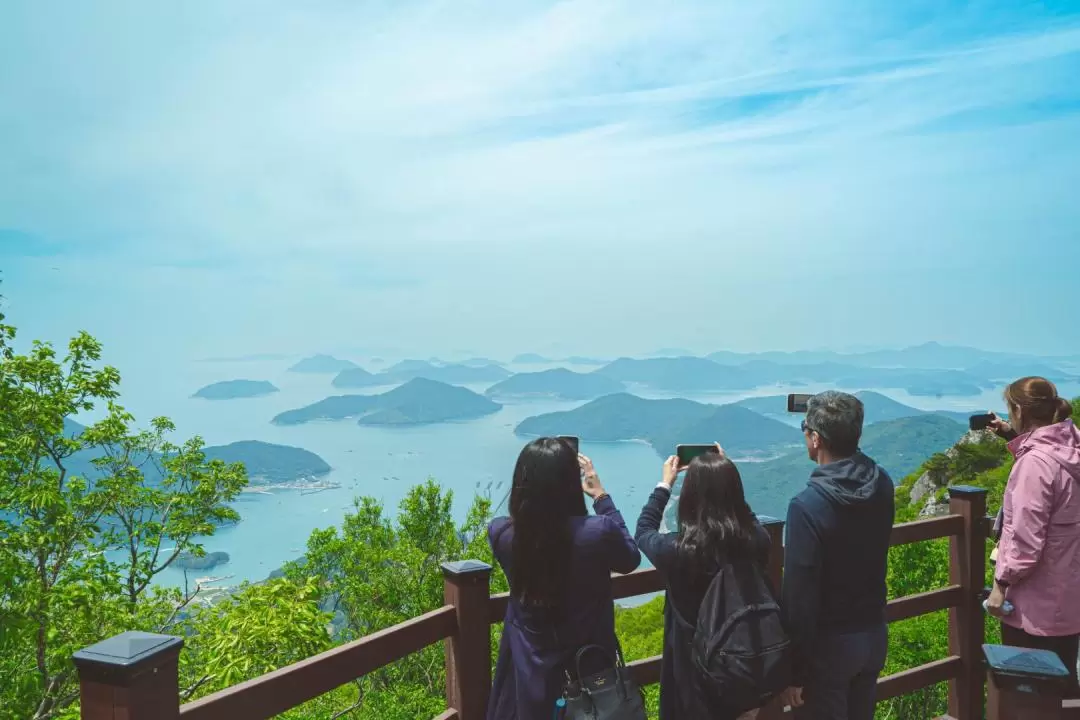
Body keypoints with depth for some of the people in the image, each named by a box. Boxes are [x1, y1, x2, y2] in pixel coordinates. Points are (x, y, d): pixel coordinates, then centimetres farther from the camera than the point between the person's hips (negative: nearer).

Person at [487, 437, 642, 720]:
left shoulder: (500, 532, -21)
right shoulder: (598, 532, -29)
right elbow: (631, 559, -5)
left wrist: (537, 478, 3)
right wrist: (601, 496, -1)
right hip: (590, 669, -2)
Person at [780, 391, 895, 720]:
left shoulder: (807, 505, -26)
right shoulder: (882, 484, -5)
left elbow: (799, 595, -23)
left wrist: (793, 671, -14)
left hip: (829, 643, -6)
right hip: (875, 633, 7)